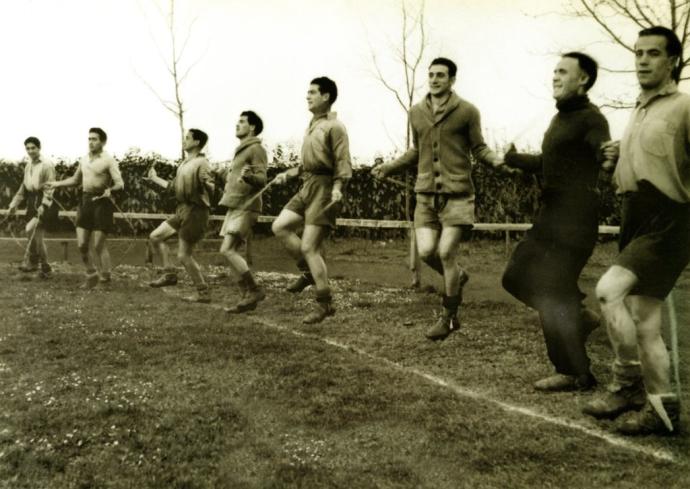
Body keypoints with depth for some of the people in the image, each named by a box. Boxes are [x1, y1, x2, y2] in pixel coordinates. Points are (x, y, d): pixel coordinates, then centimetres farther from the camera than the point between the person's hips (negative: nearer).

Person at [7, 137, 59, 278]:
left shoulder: (47, 164, -11)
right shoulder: (28, 166, 14)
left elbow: (50, 187, -16)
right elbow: (24, 187, 21)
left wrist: (44, 205, -24)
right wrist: (15, 203, 18)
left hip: (44, 203, -8)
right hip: (32, 203, 8)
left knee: (31, 229, -21)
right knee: (37, 236, 10)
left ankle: (31, 261, -7)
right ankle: (45, 269, 20)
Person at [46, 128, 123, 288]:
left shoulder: (108, 160, -7)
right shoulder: (84, 159, 13)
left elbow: (120, 183, -16)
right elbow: (75, 180, 28)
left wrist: (110, 190, -35)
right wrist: (57, 184, 19)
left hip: (102, 202, -6)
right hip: (86, 201, 6)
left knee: (99, 245, -6)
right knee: (81, 244, 4)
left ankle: (105, 279, 6)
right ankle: (91, 275, 22)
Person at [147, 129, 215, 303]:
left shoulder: (201, 163, -13)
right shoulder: (185, 164, 14)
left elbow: (211, 188, -24)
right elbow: (174, 186, 25)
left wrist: (207, 182, -45)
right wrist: (155, 178, 36)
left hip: (195, 212, -9)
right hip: (182, 211, 9)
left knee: (184, 255, -6)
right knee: (155, 236, 11)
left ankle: (203, 293, 5)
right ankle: (170, 274, 16)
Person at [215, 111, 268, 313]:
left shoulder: (256, 149, -7)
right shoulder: (241, 151, 22)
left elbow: (262, 180, -17)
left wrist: (248, 176, -37)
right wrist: (226, 175, 42)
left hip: (245, 208, -10)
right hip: (234, 207, 10)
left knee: (227, 250, -17)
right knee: (231, 252, 5)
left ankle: (255, 290, -10)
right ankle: (246, 297, 8)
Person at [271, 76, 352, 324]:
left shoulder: (334, 127, -11)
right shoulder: (312, 125, 16)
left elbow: (343, 163, -17)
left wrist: (337, 188, -31)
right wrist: (288, 174, 19)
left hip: (324, 189, -9)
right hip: (307, 187, 9)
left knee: (309, 247, -8)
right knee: (280, 226, 1)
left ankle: (325, 304, 3)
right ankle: (309, 272, 14)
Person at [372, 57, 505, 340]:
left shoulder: (467, 112, -3)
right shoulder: (416, 113, 10)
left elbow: (479, 149, 1)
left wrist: (496, 160, -19)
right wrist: (389, 168, 14)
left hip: (457, 194, -4)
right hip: (426, 194, 4)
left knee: (446, 253, -7)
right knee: (426, 252, -6)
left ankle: (449, 317, 10)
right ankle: (458, 277, 29)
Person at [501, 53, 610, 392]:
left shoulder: (590, 119, -11)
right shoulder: (561, 118, 17)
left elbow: (607, 157, -30)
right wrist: (511, 158, 32)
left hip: (574, 219, -9)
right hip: (551, 216, 9)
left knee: (550, 292, -7)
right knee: (517, 277, 13)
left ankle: (575, 374, 4)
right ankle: (580, 318, 23)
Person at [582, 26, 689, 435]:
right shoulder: (640, 112, 19)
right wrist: (622, 156, 15)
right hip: (637, 223, 9)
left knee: (609, 290, -22)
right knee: (644, 324, 9)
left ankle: (628, 381, -6)